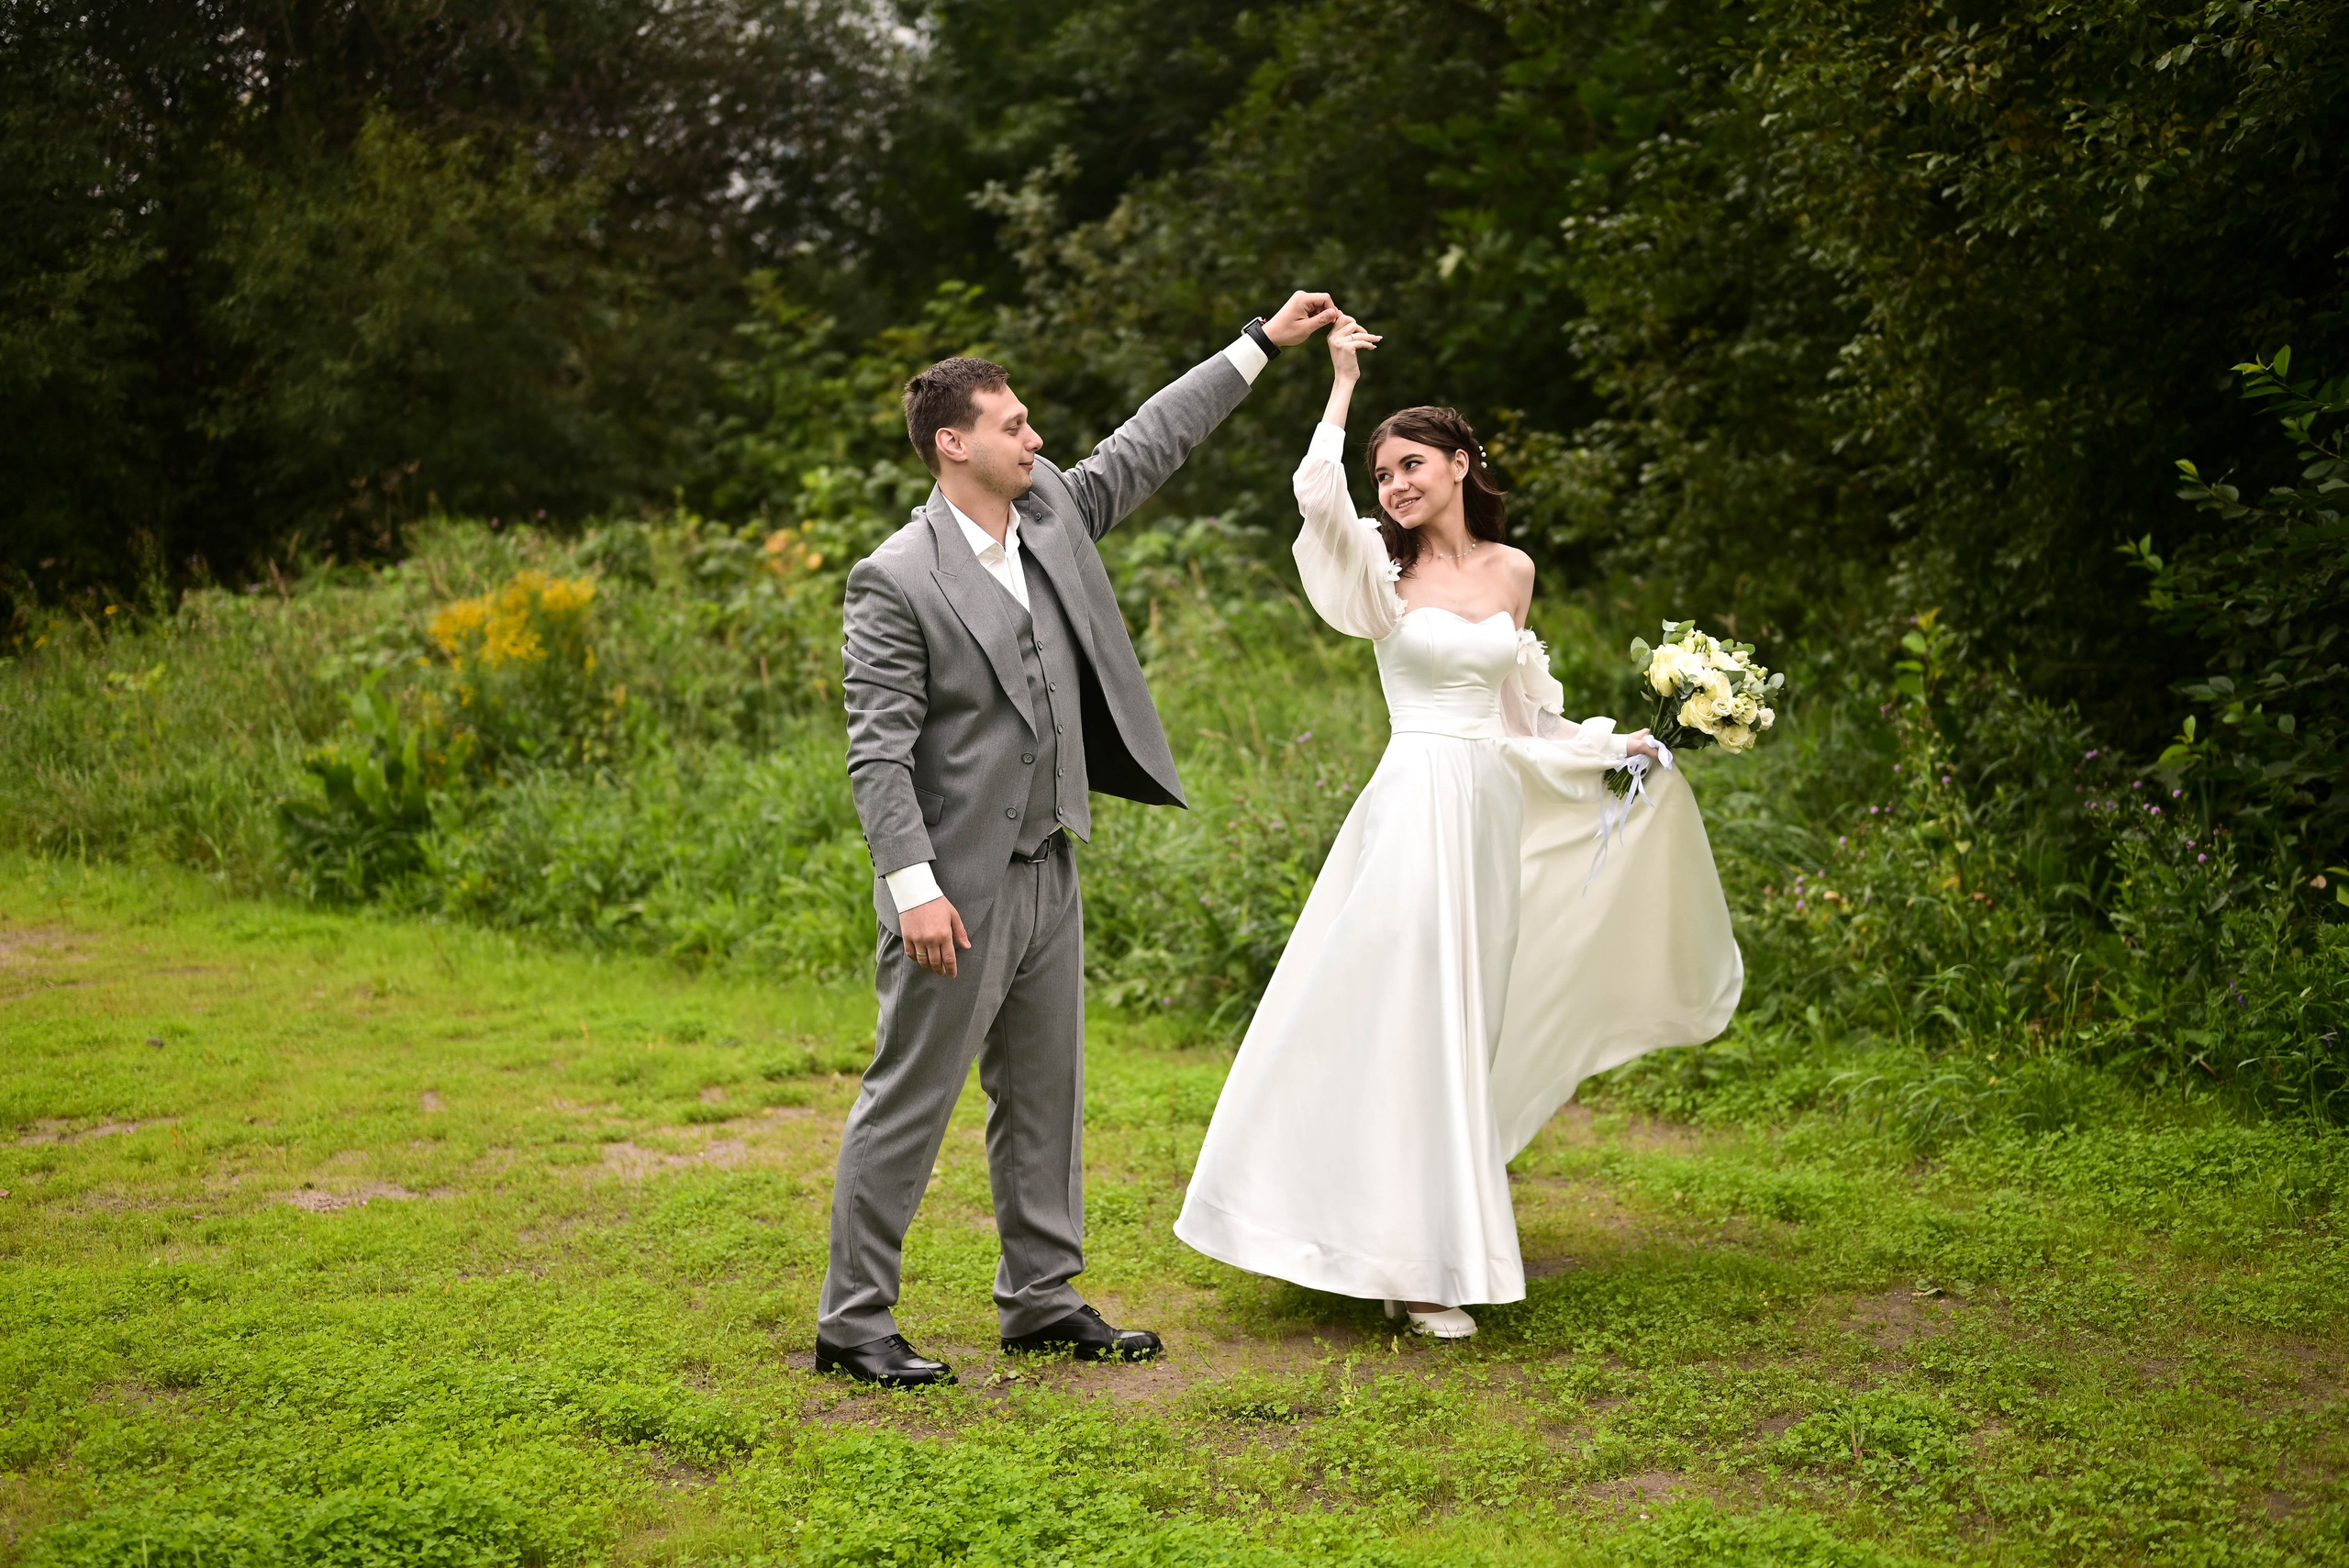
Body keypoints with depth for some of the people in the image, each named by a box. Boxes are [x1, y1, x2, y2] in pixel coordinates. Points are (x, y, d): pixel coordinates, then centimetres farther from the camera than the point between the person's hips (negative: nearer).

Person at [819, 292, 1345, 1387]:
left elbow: (1149, 443, 17)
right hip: (958, 885, -8)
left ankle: (1040, 1297, 27)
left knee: (1045, 1097, 15)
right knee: (909, 1100, 0)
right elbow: (877, 750, -17)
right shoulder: (895, 579, -15)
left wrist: (1262, 343, 18)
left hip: (1046, 873, 8)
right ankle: (852, 1321, 11)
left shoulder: (1052, 511, 6)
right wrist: (914, 885, -23)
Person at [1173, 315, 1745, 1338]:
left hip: (1493, 812, 5)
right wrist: (1343, 378, -11)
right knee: (1405, 1020, -6)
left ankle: (1430, 1245, 23)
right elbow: (1317, 494, -21)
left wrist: (1609, 746, 17)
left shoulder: (1511, 571, 12)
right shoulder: (1385, 573, -2)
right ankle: (1416, 1262, 1)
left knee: (1463, 1024, 11)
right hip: (1417, 804, -5)